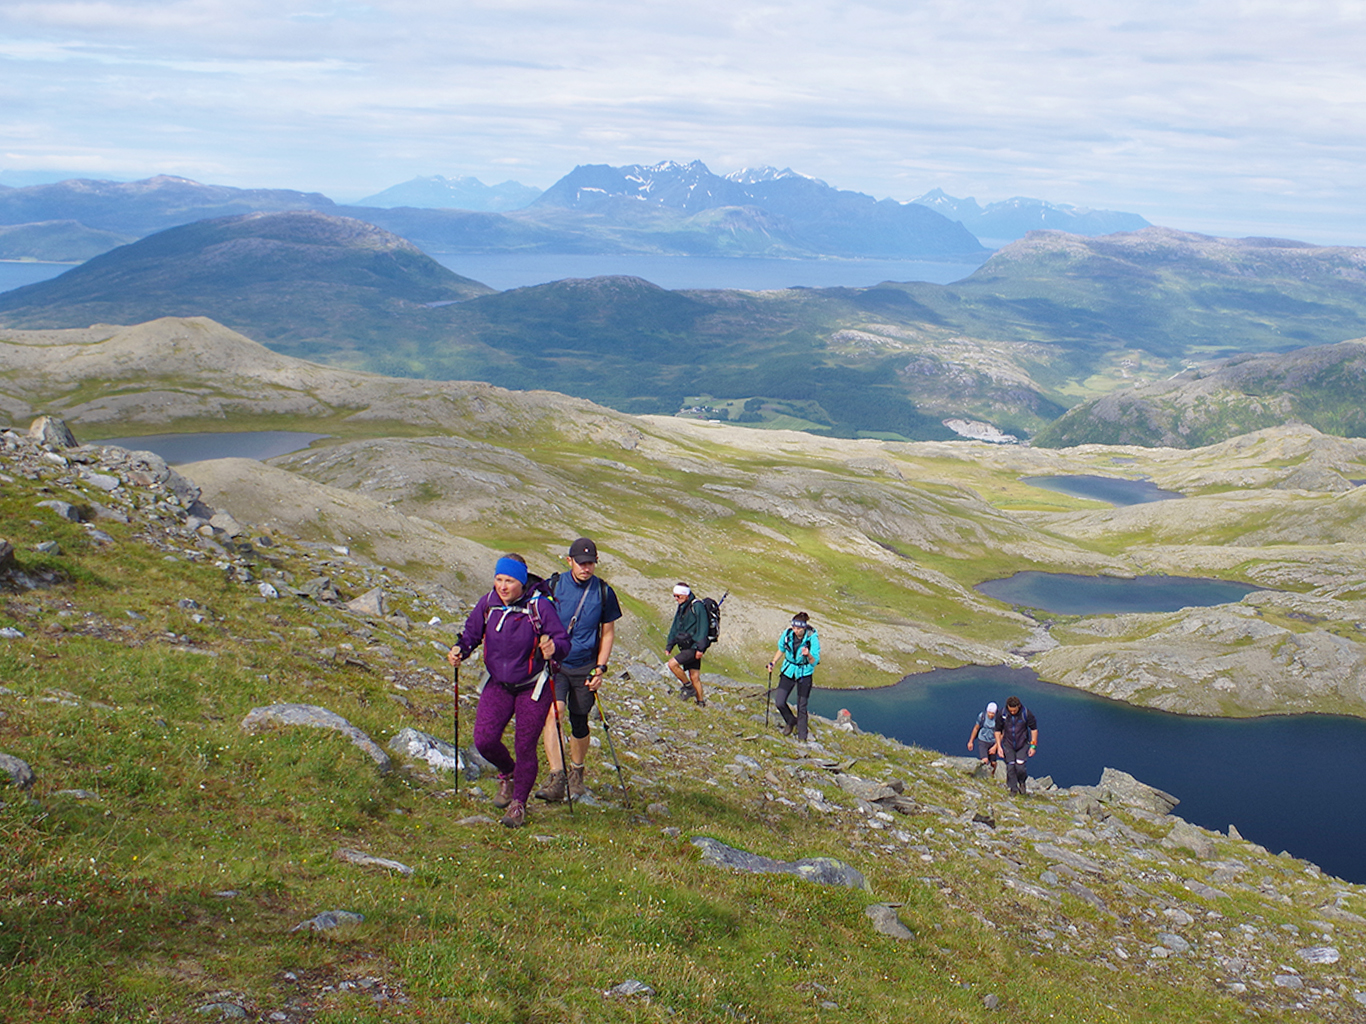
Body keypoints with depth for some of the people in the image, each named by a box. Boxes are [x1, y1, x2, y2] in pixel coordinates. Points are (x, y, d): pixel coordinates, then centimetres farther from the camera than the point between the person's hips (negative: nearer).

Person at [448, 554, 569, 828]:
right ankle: (507, 774, 30)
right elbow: (471, 633, 5)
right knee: (484, 741, -5)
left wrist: (554, 647, -40)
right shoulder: (487, 604, -7)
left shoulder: (540, 606, -19)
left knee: (525, 746, 2)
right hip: (498, 685, 4)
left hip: (533, 688, -4)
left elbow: (563, 641, -17)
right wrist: (459, 650, -15)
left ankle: (519, 804, 24)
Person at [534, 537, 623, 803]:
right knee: (553, 712, -21)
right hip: (555, 664, -1)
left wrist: (600, 668, 1)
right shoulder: (552, 586, -3)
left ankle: (576, 774, 32)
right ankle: (557, 778, -25)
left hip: (585, 668, 1)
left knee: (579, 723, 8)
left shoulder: (604, 592, 0)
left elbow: (608, 632, 8)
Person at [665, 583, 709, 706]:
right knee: (694, 677, 9)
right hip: (686, 647, 9)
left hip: (694, 647, -9)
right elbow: (675, 628, 21)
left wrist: (700, 648, -21)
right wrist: (669, 646, 16)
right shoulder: (681, 608, 15)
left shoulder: (697, 606, -13)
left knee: (672, 663, -18)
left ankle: (688, 686, -3)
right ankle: (701, 703, 15)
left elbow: (702, 628, -17)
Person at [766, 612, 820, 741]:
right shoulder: (787, 634, -11)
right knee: (779, 702, -1)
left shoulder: (812, 638, -21)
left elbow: (814, 662, -18)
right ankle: (791, 721, 30)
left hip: (804, 673, -3)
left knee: (802, 707, 1)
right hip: (788, 671, 3)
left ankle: (802, 737, 17)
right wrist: (773, 662, -3)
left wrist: (808, 655, -38)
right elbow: (781, 650, 9)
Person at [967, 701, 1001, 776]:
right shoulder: (982, 716, -13)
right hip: (982, 741, -1)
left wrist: (995, 746, -13)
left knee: (993, 763, 9)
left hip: (993, 742, 1)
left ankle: (992, 775, 41)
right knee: (985, 761, -20)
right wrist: (970, 742, 8)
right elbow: (976, 728, 2)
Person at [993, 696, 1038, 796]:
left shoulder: (1027, 713, -17)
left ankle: (1022, 782, 21)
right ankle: (1013, 789, 15)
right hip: (1008, 745, 1)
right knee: (1010, 768, -1)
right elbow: (998, 731, 1)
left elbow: (1034, 729, -4)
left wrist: (1033, 746, -6)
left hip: (1023, 744, -1)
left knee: (1021, 767, -10)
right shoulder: (1001, 714, -13)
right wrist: (999, 746, -3)